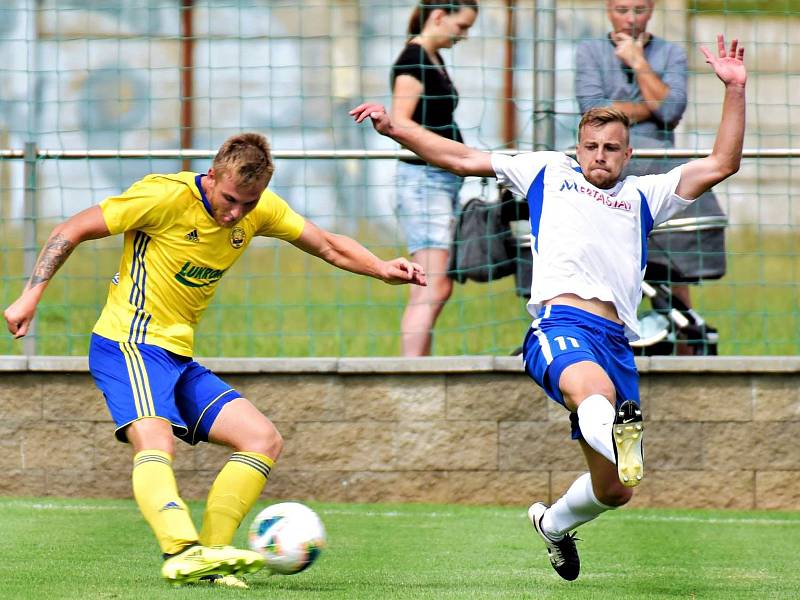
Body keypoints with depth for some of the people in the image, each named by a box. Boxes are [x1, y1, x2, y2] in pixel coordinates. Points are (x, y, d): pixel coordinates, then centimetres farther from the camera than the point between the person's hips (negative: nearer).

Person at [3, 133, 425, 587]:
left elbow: (327, 246, 15)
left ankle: (209, 557, -10)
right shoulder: (167, 196, -15)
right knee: (155, 442, -31)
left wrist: (382, 269, -4)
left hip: (179, 357, 8)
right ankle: (183, 553, -49)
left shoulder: (262, 210, 3)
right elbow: (73, 231, -8)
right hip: (129, 344, -7)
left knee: (264, 440, -3)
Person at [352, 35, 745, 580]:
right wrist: (394, 130, 18)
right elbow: (462, 159, 25)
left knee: (615, 489, 3)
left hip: (617, 339, 4)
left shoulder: (643, 196, 27)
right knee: (593, 388, -42)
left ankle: (555, 523, 34)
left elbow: (722, 165, 19)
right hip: (561, 321, -4)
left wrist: (735, 90, 10)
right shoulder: (548, 173, 24)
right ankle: (614, 432, -77)